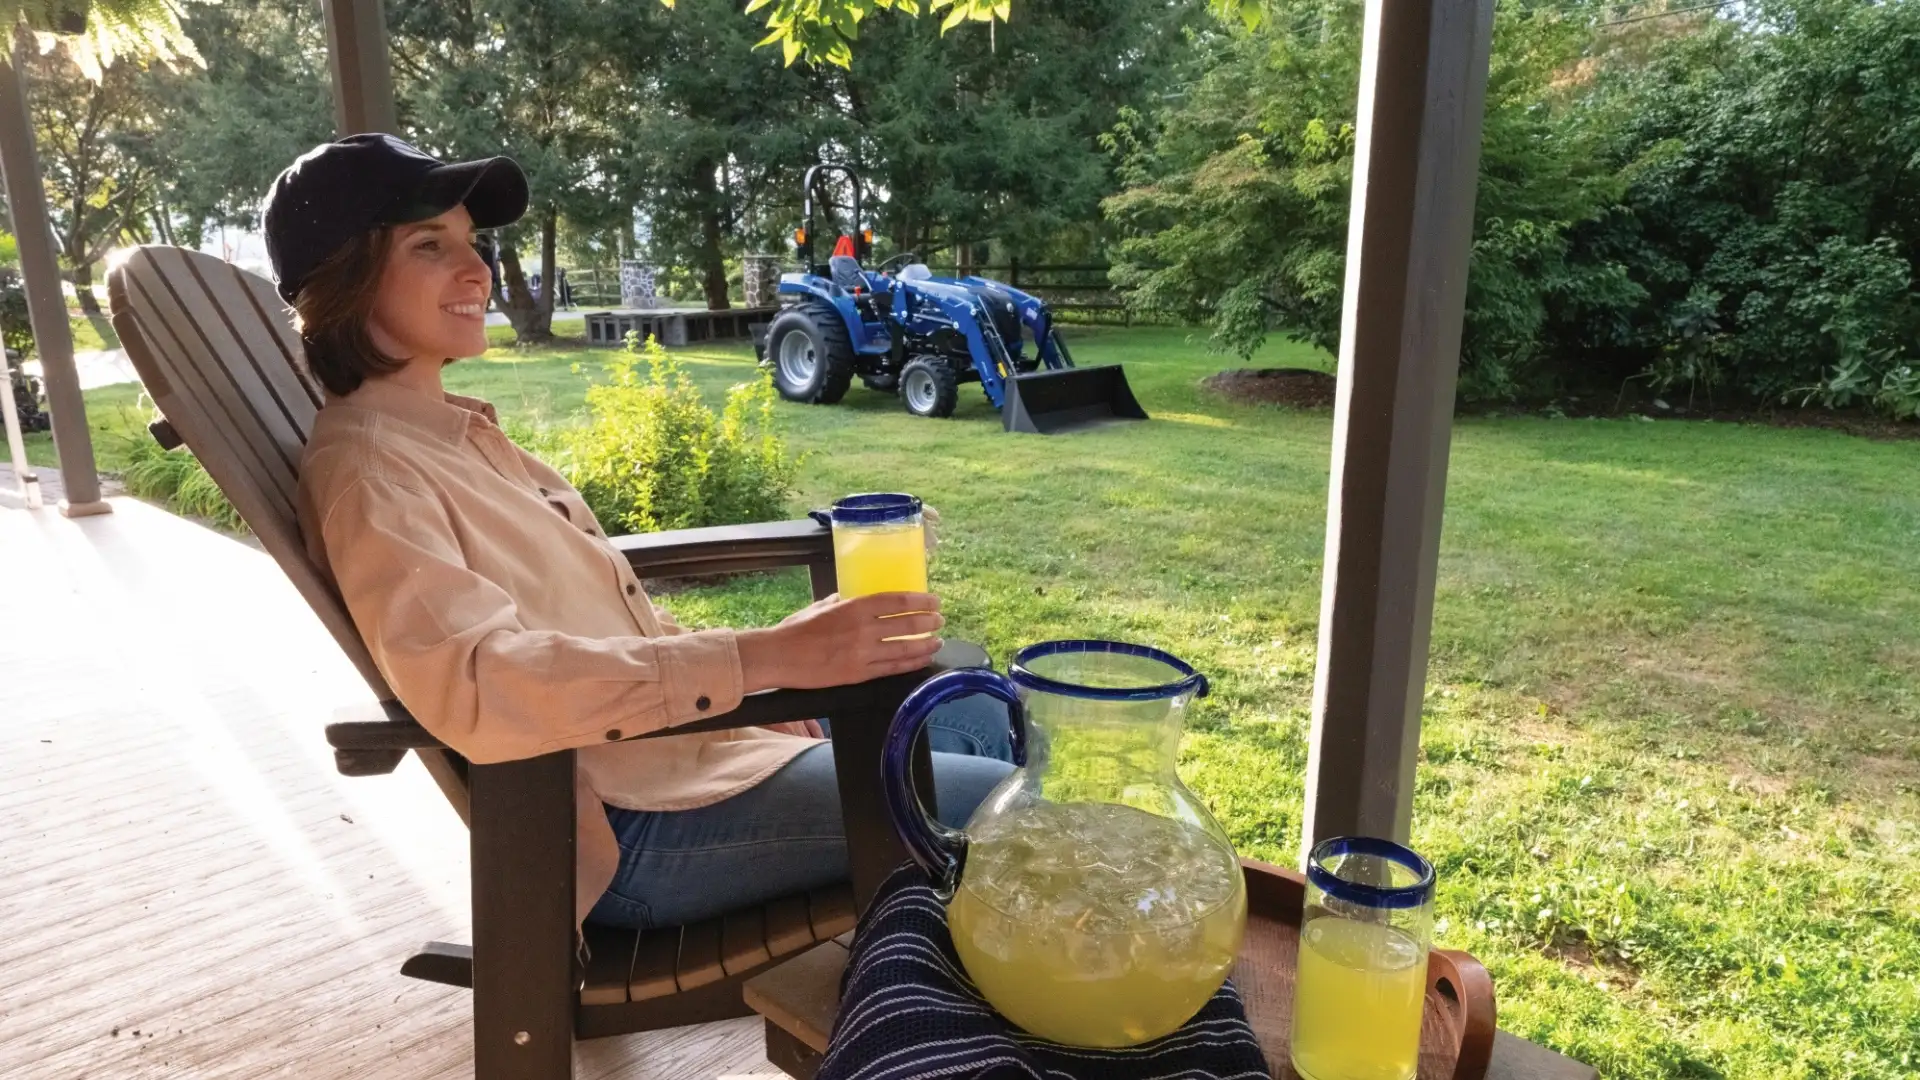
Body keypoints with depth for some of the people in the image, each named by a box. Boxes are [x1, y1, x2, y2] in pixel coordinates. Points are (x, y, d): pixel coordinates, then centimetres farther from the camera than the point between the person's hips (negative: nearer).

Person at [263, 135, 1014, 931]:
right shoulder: (365, 467, -16)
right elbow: (476, 684, -33)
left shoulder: (450, 427, 12)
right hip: (629, 827, -9)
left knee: (978, 717, 16)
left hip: (688, 730, 9)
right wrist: (765, 658, -38)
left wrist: (781, 678, 6)